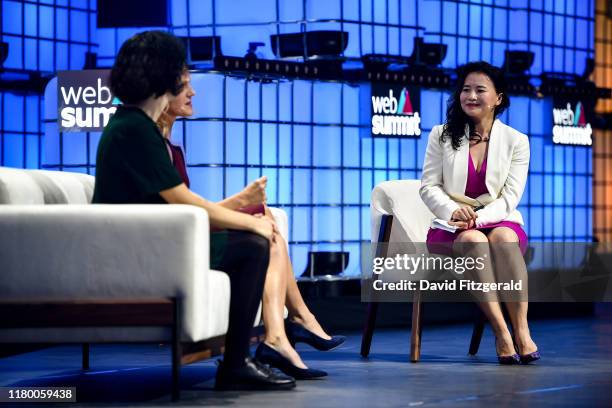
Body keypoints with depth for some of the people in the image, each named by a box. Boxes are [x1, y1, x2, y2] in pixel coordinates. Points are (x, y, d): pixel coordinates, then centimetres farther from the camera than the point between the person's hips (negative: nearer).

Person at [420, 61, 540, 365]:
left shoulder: (515, 141, 5)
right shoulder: (442, 136, 7)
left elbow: (510, 197, -3)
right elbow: (429, 186, 2)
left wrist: (479, 217, -21)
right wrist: (453, 211, -20)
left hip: (499, 220, 0)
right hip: (452, 226, 0)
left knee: (503, 237, -37)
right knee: (473, 240, -36)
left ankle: (522, 331, -40)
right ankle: (501, 333, -40)